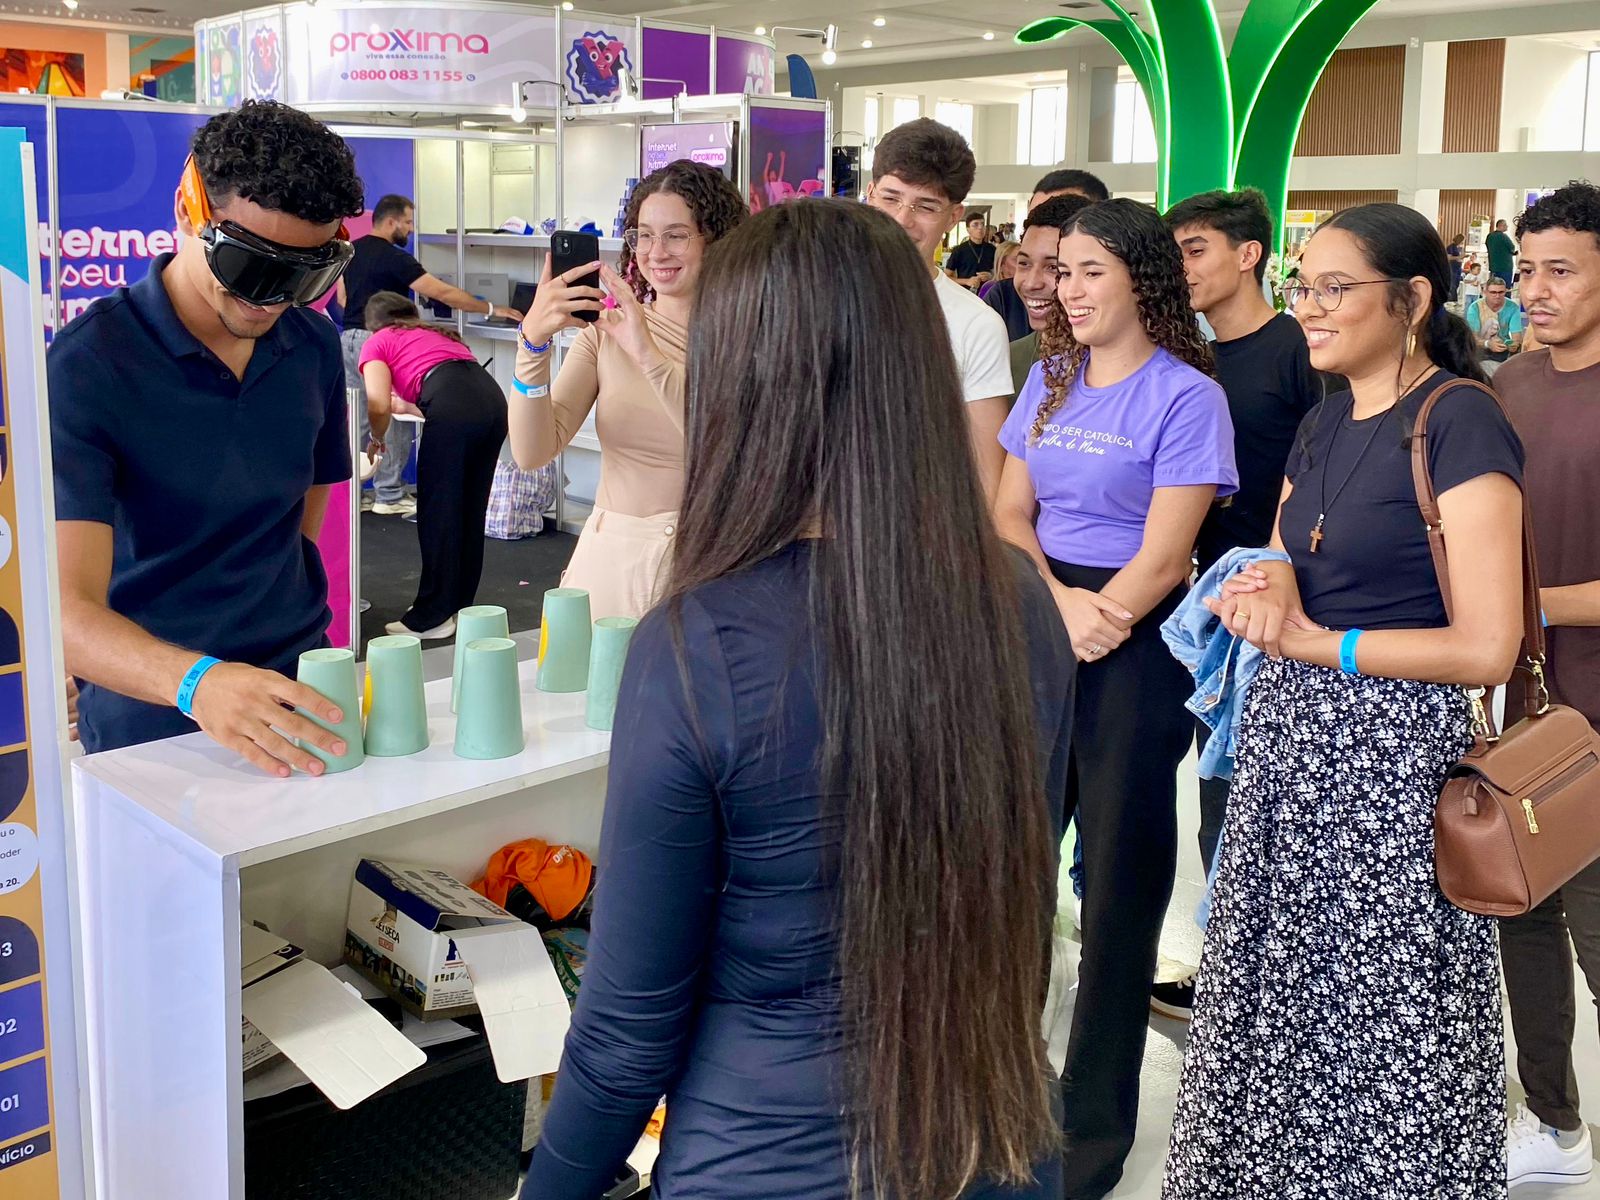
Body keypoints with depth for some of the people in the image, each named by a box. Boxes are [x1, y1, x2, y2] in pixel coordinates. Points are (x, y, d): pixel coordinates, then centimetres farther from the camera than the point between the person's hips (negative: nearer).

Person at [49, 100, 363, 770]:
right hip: (149, 724, -4)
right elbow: (67, 606, -25)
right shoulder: (86, 365, -16)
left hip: (296, 692, 4)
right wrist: (196, 683, -43)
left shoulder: (314, 347, 1)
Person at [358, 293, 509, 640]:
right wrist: (409, 404, 50)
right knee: (471, 511, 16)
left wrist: (377, 439, 24)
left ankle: (432, 617, 9)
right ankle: (461, 605, 26)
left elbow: (379, 405, 4)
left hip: (453, 406, -6)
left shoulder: (377, 343, 19)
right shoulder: (436, 334, 36)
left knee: (438, 512, 4)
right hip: (493, 396, 6)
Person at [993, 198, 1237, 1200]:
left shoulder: (1186, 395, -8)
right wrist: (1057, 603, -12)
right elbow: (1008, 515, 5)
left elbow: (1162, 560, -13)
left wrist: (1093, 622, -12)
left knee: (1120, 880, 5)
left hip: (1134, 647, -5)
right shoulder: (1052, 381, 9)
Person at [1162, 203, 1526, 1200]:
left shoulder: (1460, 423, -13)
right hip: (1292, 735, 8)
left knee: (1378, 1025, 4)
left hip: (1394, 748, -7)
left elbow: (1486, 647, -19)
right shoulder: (1325, 425, 11)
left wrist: (1312, 640, -14)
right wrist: (1265, 592, -8)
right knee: (1287, 1004, 15)